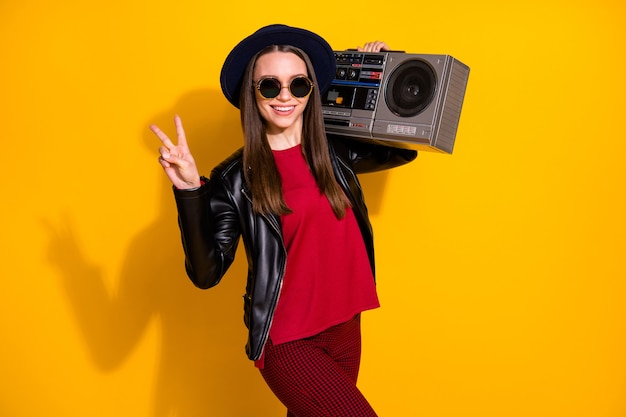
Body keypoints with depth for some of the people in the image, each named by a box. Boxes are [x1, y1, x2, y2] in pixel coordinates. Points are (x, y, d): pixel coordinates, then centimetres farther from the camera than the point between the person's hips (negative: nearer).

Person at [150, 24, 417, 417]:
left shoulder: (335, 154, 2)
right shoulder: (235, 179, -9)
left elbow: (404, 149, 16)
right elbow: (206, 273, -13)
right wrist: (189, 191, -25)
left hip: (346, 331, 5)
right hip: (287, 343, -5)